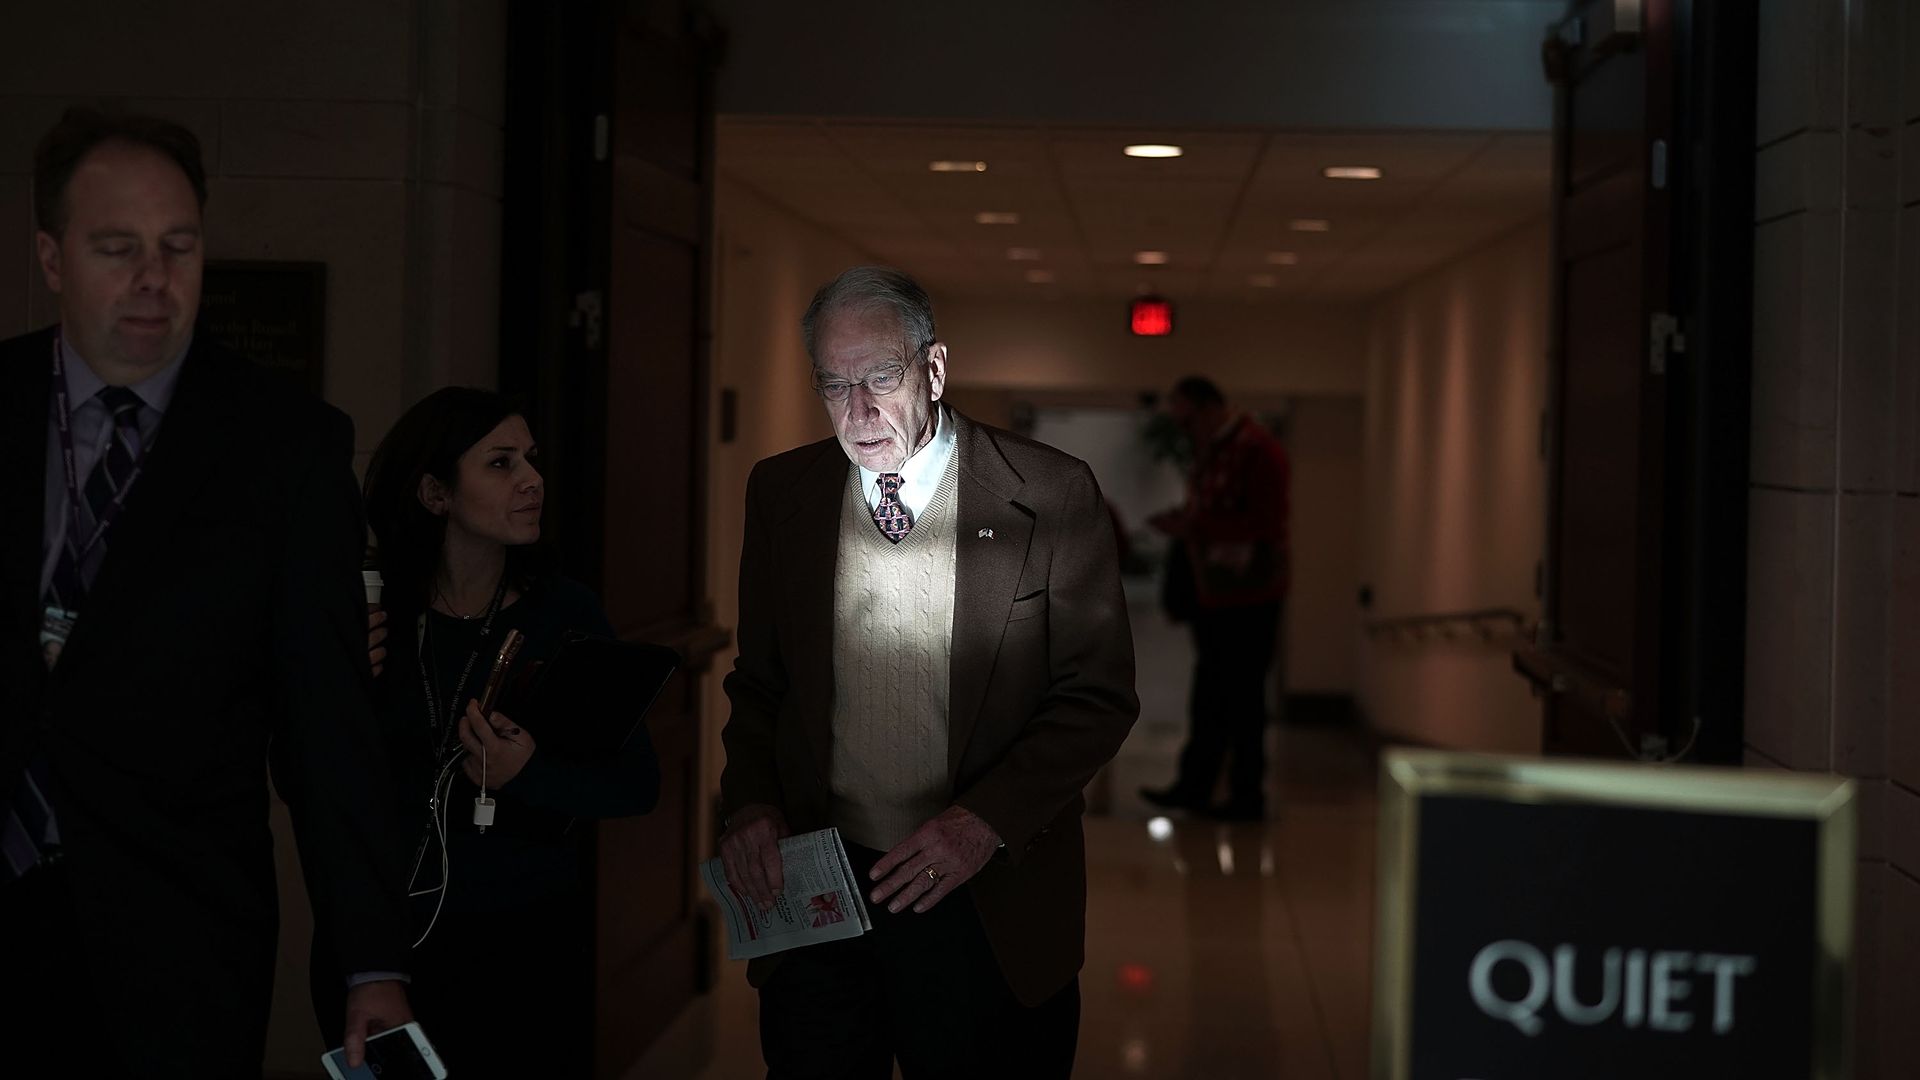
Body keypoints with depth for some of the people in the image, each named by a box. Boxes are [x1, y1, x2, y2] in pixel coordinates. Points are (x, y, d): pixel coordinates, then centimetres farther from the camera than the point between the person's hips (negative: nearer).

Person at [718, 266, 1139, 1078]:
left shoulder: (1050, 497, -7)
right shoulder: (781, 493, 4)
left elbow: (1099, 695, -5)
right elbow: (757, 683, 13)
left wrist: (986, 820, -17)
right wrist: (750, 802, -5)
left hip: (989, 910, -2)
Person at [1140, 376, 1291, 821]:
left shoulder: (1258, 450, -16)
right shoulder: (1210, 450, 13)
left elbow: (1265, 525, -23)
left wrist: (1195, 526, -23)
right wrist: (1182, 522, 5)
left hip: (1248, 596, -9)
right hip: (1211, 592, 9)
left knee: (1243, 698, -2)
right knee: (1209, 695, 15)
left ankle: (1247, 797, 7)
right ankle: (1194, 786, 23)